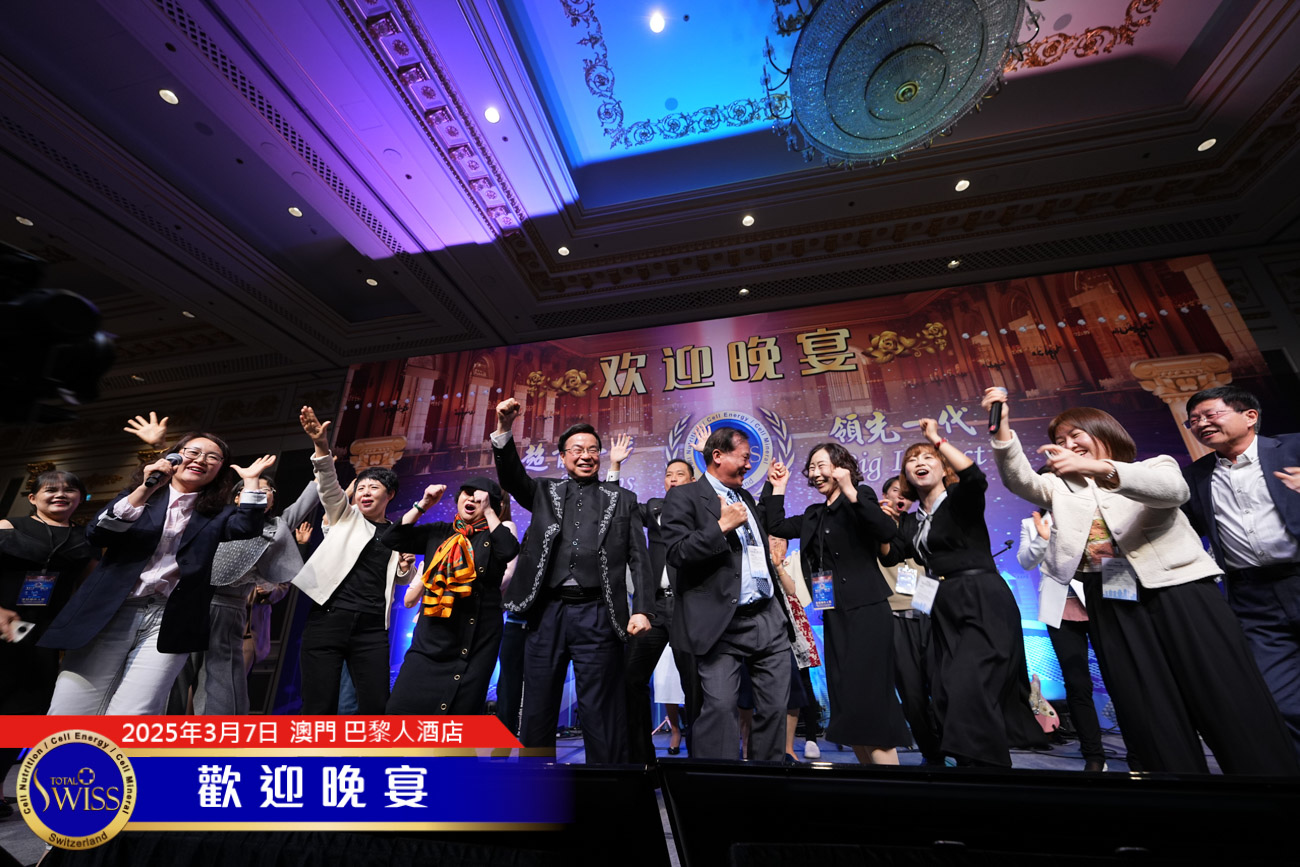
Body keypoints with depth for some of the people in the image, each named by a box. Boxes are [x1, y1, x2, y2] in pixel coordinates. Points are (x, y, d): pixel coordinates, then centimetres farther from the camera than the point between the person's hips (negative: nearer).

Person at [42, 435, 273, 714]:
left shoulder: (218, 513, 9)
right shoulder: (138, 493, 13)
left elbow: (246, 529, -11)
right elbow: (96, 535, -2)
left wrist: (251, 480, -11)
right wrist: (145, 490, -13)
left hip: (171, 622, -1)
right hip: (110, 613, 1)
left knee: (132, 714, -9)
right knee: (68, 711, 1)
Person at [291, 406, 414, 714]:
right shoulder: (345, 517, 11)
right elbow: (329, 485, -8)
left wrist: (406, 566, -1)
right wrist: (321, 446, -25)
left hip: (371, 627, 2)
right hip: (328, 619, -1)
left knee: (376, 706, 0)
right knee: (319, 707, -1)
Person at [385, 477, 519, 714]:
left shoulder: (493, 537, 1)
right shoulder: (437, 532, 10)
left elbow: (510, 551, -20)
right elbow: (392, 539, 5)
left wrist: (488, 510, -14)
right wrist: (423, 505, -3)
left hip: (477, 640, -2)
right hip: (431, 638, 3)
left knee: (461, 710, 8)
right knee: (402, 707, 0)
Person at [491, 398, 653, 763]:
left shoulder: (622, 500, 9)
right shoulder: (545, 492, 14)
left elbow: (638, 558, 4)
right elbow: (512, 476, -2)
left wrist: (642, 609, -7)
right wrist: (504, 429, -18)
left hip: (597, 614, -2)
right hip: (547, 612, 2)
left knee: (600, 711, 6)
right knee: (536, 708, 13)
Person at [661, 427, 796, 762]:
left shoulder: (746, 497, 18)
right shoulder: (684, 496, -6)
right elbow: (676, 553, -18)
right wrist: (721, 526, -19)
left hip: (771, 618, 8)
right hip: (723, 625, -7)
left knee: (775, 706, 12)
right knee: (719, 707, -8)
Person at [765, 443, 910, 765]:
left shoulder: (861, 496, -4)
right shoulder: (814, 514, 15)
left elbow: (888, 533, -20)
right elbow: (776, 527, 10)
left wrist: (850, 492, -26)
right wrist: (778, 487, 12)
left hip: (865, 611, -7)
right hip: (834, 615, 7)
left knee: (868, 699, -8)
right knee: (845, 702, 11)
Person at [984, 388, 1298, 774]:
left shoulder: (1154, 467, 10)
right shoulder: (1061, 487, 16)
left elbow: (1174, 489, -15)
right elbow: (1018, 479, -5)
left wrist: (1099, 468, -32)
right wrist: (1002, 426, -21)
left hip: (1178, 588, -2)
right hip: (1110, 603, 2)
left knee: (1231, 702, 0)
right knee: (1147, 714, 4)